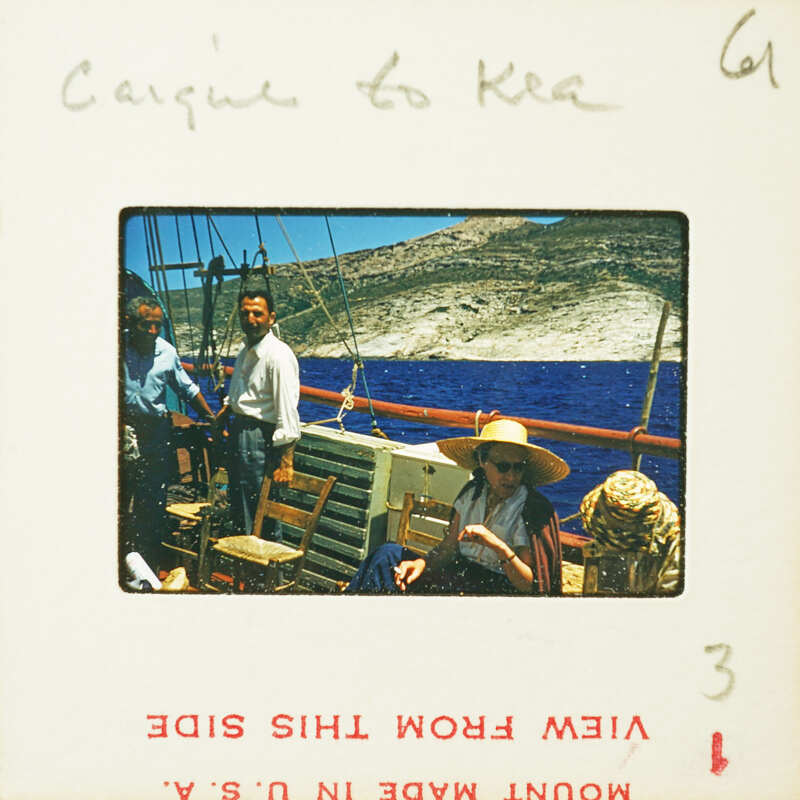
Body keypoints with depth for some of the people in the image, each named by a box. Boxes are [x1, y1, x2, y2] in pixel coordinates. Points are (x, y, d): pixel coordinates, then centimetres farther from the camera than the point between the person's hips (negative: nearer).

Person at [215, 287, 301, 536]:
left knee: (257, 515, -4)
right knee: (237, 504, 19)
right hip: (238, 430, 9)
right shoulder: (246, 350, 9)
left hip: (260, 437, -9)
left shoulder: (279, 355, -20)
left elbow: (287, 412, -24)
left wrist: (285, 462, -27)